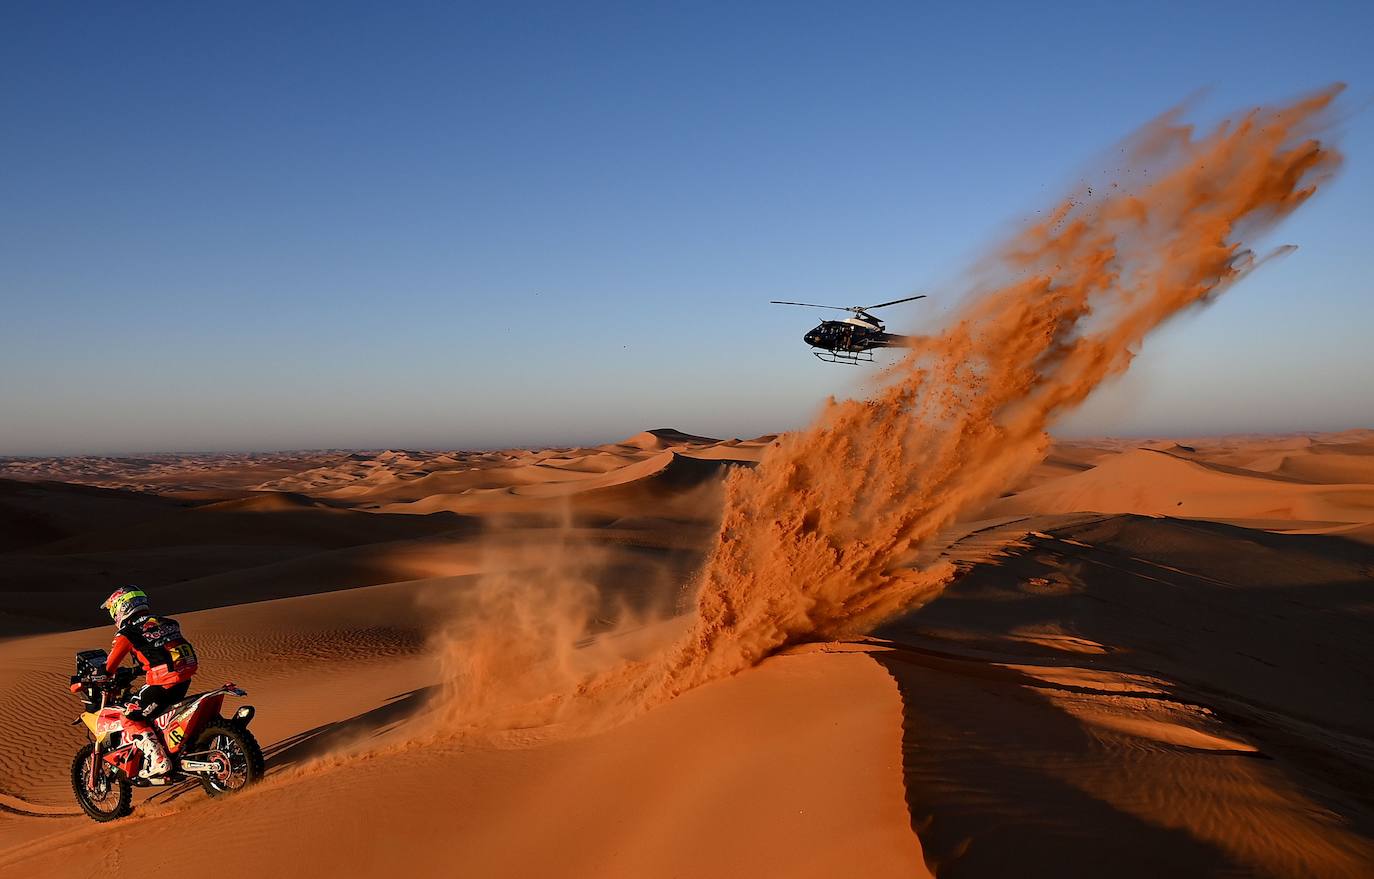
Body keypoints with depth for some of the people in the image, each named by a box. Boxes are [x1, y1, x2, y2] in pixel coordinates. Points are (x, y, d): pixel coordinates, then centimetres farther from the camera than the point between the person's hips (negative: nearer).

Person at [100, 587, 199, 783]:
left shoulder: (128, 631, -1)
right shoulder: (165, 622, 19)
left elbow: (110, 665, -2)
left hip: (162, 683, -8)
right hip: (184, 679, 8)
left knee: (132, 719, 3)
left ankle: (158, 763, -10)